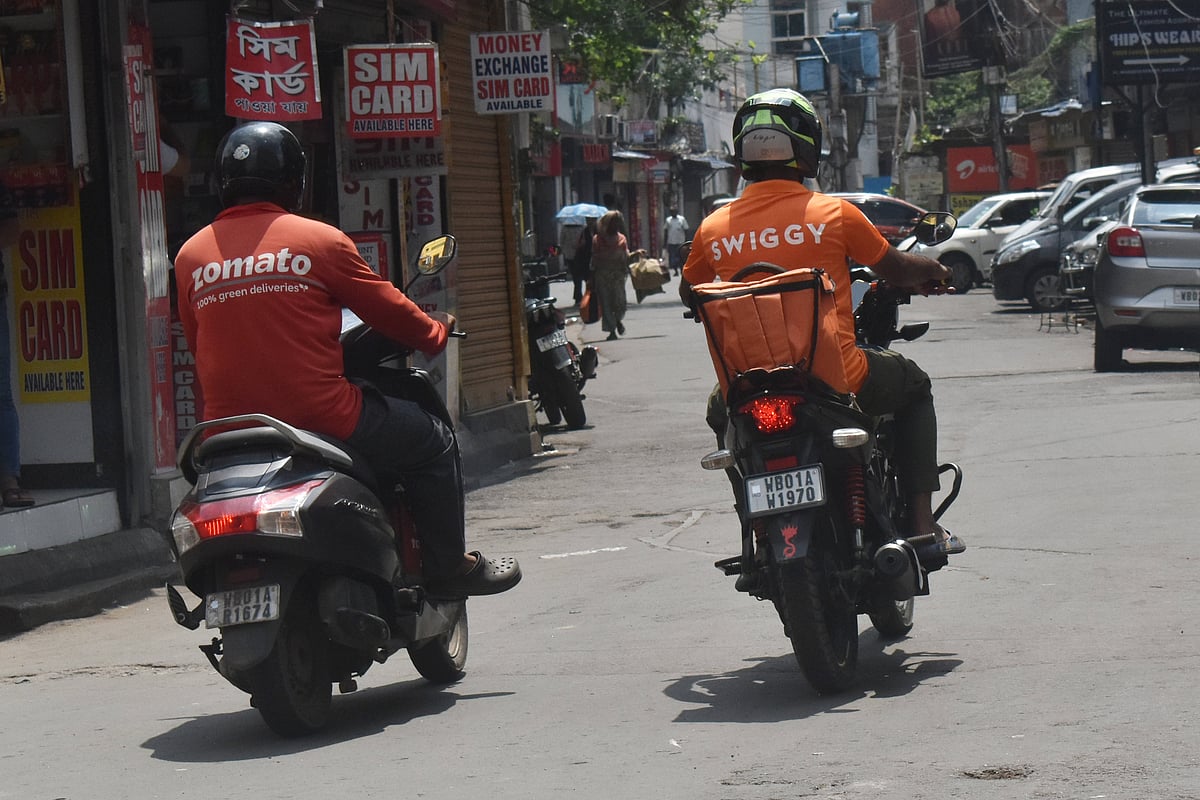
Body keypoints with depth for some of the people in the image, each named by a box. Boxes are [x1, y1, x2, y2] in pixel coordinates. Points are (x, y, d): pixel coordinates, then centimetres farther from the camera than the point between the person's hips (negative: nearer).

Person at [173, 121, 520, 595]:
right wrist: (437, 330, 25)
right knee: (432, 443, 15)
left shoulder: (190, 256, 6)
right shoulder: (320, 241, -4)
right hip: (321, 418, -5)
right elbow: (388, 311, 5)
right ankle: (449, 567, 19)